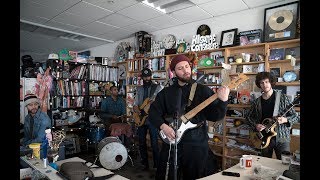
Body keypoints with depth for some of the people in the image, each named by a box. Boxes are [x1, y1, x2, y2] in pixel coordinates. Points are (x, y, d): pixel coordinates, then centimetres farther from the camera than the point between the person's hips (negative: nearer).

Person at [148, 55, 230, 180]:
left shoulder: (203, 90, -2)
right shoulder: (166, 92, 5)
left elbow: (214, 116, -7)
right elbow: (153, 112, 5)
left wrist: (223, 100, -25)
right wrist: (163, 126, -11)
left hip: (197, 145, -1)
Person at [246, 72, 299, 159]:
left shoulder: (282, 97, -4)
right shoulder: (257, 102, 2)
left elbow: (295, 116, 0)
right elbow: (249, 116, 13)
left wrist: (285, 120, -20)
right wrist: (255, 125, -4)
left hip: (282, 137, -2)